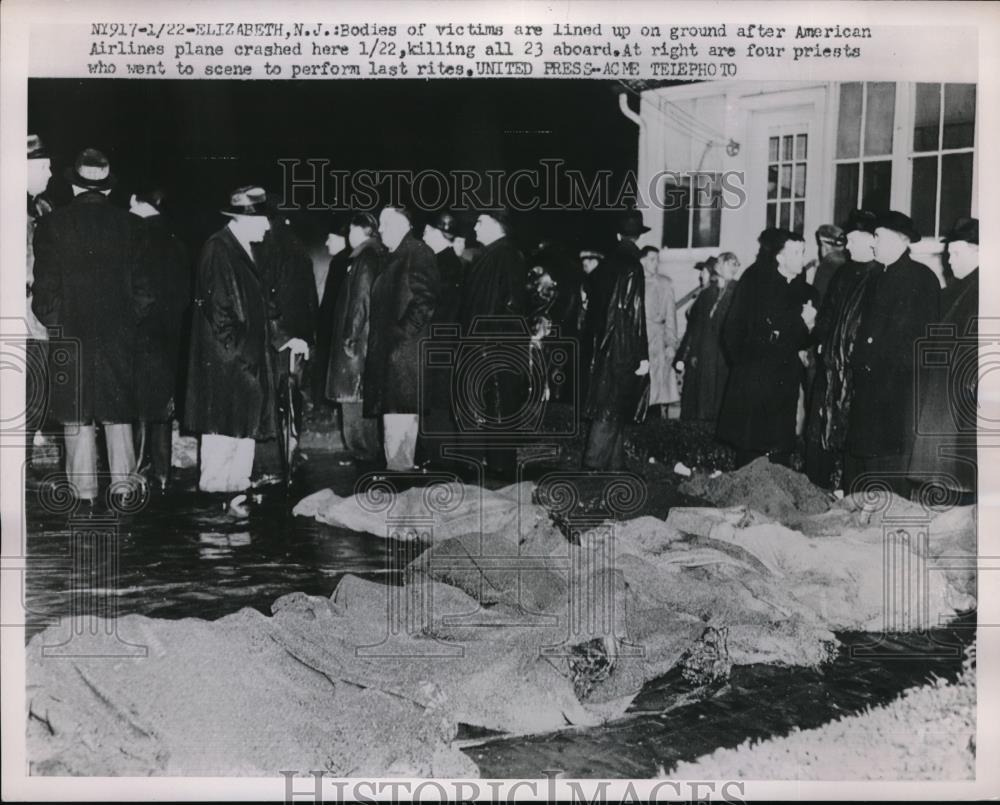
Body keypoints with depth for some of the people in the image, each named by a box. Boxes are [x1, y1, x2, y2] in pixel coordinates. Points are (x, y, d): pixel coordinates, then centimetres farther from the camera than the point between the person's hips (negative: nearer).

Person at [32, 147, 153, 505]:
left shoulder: (53, 224, -3)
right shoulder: (128, 224, 1)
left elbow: (45, 285, -3)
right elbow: (141, 284, 1)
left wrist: (50, 324, 7)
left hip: (70, 329, -1)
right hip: (118, 332, 2)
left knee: (76, 414, 6)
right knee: (118, 411, 10)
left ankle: (84, 488, 9)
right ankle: (123, 481, 7)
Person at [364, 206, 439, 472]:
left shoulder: (418, 253, -6)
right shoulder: (394, 258, 21)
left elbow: (425, 300, -15)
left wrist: (402, 331, -18)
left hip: (405, 347, -9)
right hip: (390, 348, 9)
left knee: (400, 409, -9)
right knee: (394, 410, 9)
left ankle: (399, 466, -5)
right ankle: (398, 466, 14)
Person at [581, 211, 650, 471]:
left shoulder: (604, 267, 10)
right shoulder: (632, 268, -13)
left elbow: (593, 311, 14)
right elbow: (636, 315, -17)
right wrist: (643, 356, -15)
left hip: (603, 349, 8)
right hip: (624, 351, -8)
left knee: (612, 412, 15)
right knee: (611, 412, -4)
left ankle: (615, 465, 22)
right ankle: (594, 465, -4)